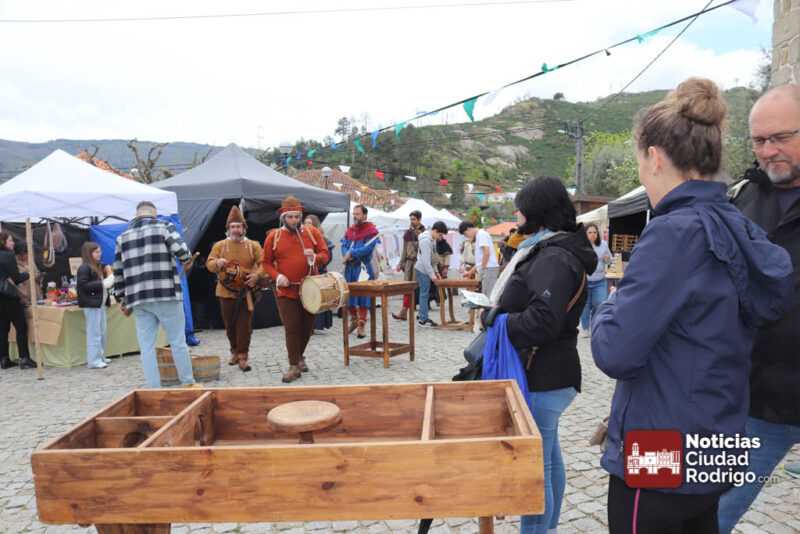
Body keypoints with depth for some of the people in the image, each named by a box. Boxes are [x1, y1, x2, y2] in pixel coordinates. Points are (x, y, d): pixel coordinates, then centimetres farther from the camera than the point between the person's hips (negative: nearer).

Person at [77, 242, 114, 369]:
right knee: (94, 333, -6)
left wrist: (109, 280, 6)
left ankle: (100, 357, 22)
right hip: (91, 304, -9)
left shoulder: (98, 267, 16)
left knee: (102, 332, 13)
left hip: (100, 303, 9)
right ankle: (93, 360, -2)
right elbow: (82, 286, -20)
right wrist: (102, 284, -21)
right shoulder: (84, 268, -11)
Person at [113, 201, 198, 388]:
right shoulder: (164, 226, 3)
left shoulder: (122, 237, 15)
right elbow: (180, 250, -13)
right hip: (166, 295, -3)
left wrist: (121, 299, 21)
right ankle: (189, 383, 15)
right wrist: (187, 260, 9)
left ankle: (154, 389, 10)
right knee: (178, 341, 6)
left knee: (146, 346, 7)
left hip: (138, 299, 4)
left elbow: (118, 271, 14)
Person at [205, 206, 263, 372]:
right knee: (230, 324, 11)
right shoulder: (219, 245, 4)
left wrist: (257, 275, -20)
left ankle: (243, 356, 3)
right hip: (226, 291, 1)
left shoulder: (253, 245, 2)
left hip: (246, 292, -1)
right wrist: (217, 263, -24)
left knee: (245, 324, -4)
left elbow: (263, 263, -1)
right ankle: (235, 351, 30)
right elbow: (209, 263, -1)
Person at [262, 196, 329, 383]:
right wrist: (277, 276, -14)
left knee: (307, 326, 13)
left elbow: (325, 254, 1)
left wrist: (315, 258, -22)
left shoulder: (312, 232, 0)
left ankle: (299, 356, 36)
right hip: (286, 291, -2)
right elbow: (266, 262, 4)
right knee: (291, 328, -4)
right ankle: (294, 366, 5)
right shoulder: (273, 236, -2)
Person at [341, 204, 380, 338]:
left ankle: (361, 326, 5)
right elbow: (344, 245, 8)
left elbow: (367, 248, -18)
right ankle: (354, 320, 31)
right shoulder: (350, 230, 13)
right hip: (350, 268, 6)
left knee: (363, 297, -1)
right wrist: (346, 255, -13)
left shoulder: (371, 230, -7)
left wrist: (351, 253, -14)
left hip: (363, 268, -6)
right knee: (349, 295, 13)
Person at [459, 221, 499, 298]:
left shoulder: (481, 234, -7)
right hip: (487, 269, 10)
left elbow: (486, 253, -18)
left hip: (489, 269, -10)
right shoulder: (479, 236, 22)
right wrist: (471, 271, 22)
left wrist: (482, 269, -13)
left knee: (489, 296, -11)